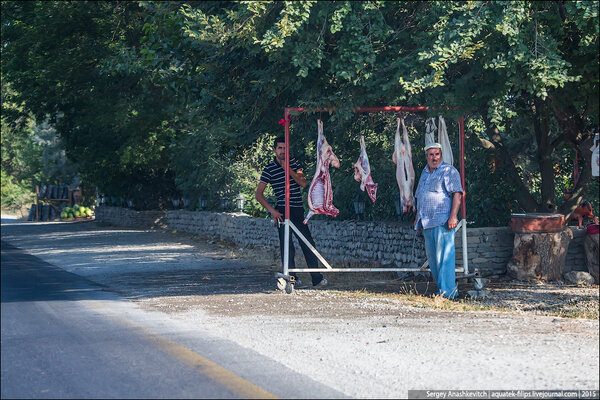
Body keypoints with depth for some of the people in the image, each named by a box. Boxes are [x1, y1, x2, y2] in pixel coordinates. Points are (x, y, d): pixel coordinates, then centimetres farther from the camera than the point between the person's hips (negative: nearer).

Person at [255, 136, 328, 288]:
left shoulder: (294, 162, 12)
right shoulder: (269, 169, 1)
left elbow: (303, 183, 2)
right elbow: (258, 194, -1)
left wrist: (289, 170, -10)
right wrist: (272, 211, -10)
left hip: (298, 210, 3)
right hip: (283, 211, -3)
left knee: (308, 244, 1)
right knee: (287, 247, -4)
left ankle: (317, 278, 5)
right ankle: (291, 278, 5)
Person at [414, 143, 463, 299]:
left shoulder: (449, 171, -3)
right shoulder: (425, 173, 21)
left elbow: (457, 194, -12)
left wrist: (453, 217, -20)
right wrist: (417, 218, 25)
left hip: (443, 222, -8)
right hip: (427, 223, 8)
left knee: (444, 257, -11)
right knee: (432, 258, 11)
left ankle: (447, 292, -10)